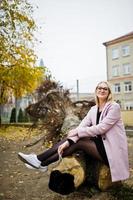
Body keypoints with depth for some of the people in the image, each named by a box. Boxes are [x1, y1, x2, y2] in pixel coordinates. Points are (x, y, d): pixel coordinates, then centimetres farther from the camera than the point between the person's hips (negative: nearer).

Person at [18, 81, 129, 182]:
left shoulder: (114, 107, -12)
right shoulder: (93, 109, 8)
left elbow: (101, 128, -21)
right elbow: (82, 125, -5)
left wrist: (77, 132, -17)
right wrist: (69, 141, -21)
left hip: (111, 148, -6)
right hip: (100, 142, 6)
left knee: (78, 142, -18)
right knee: (73, 139, -10)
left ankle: (43, 163, -13)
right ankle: (40, 159, -11)